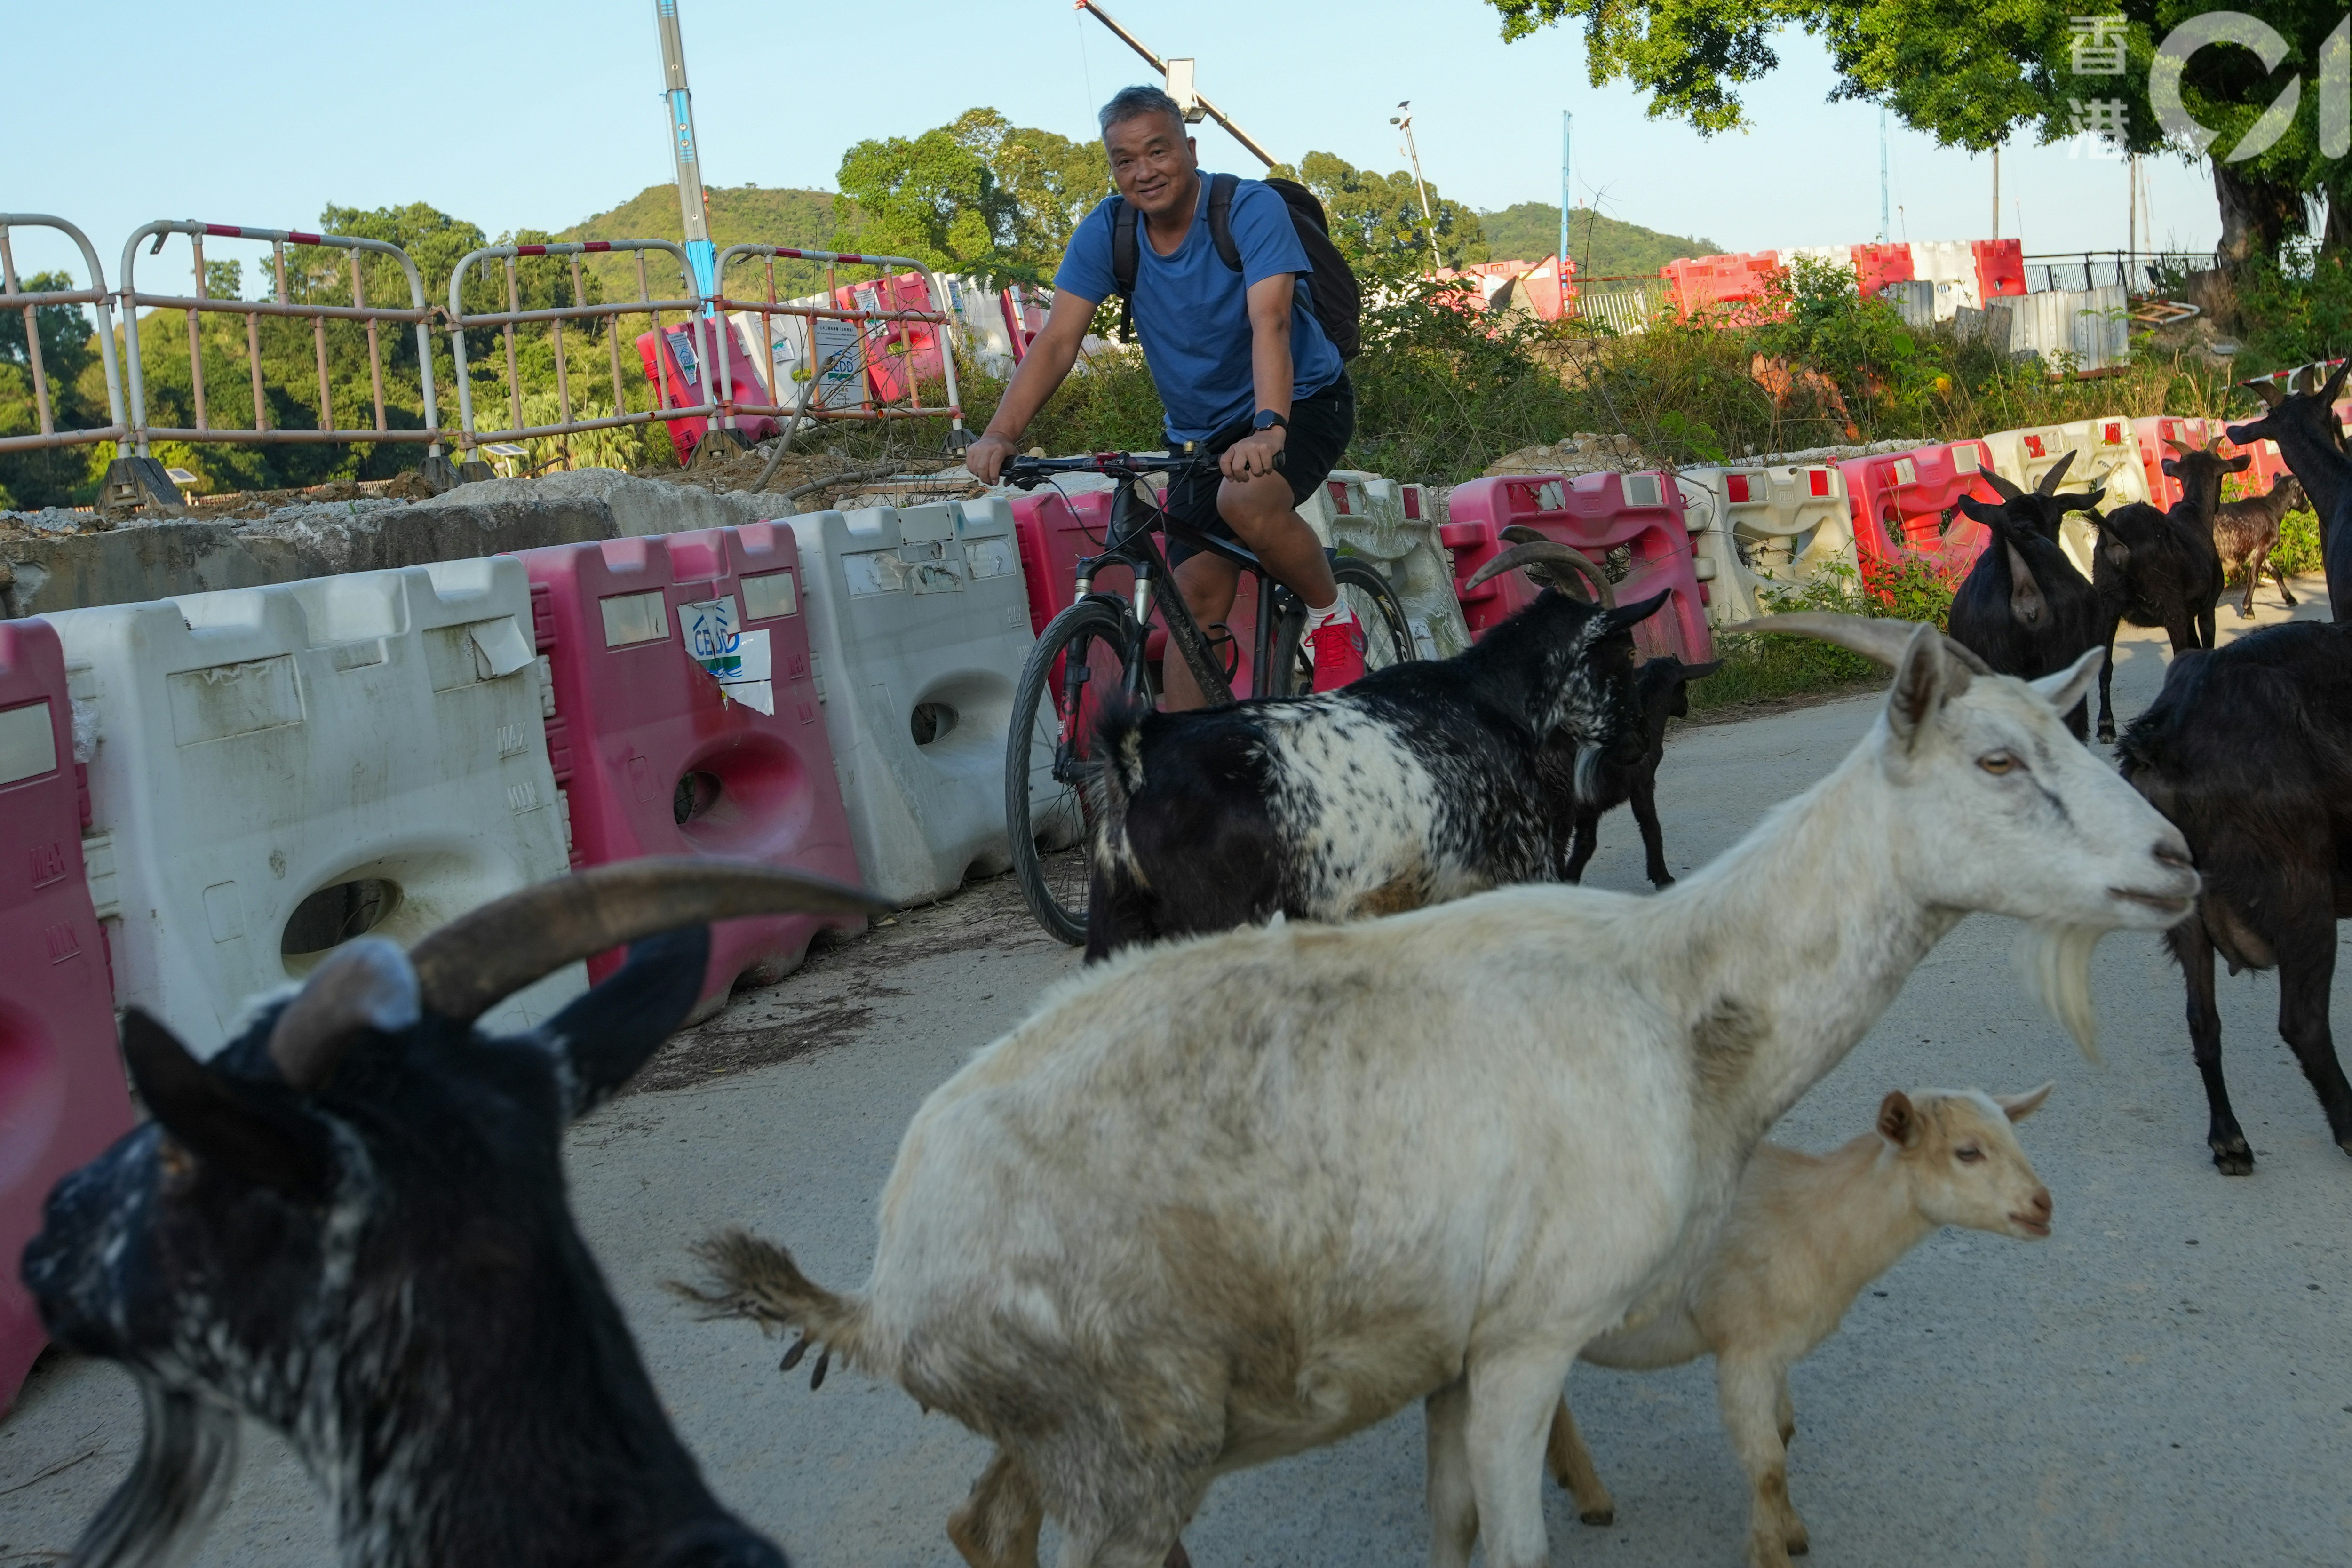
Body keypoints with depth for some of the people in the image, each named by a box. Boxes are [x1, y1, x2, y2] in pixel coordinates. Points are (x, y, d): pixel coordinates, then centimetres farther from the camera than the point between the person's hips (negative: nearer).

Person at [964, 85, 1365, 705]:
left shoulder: (1251, 209, -20)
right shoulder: (1105, 232, -8)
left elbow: (1269, 323, -34)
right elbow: (1057, 341, -14)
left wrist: (1268, 428, -50)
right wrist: (1000, 434, -29)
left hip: (1301, 403, -4)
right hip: (1201, 430, 5)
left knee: (1246, 499, -34)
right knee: (1195, 601, -4)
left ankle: (1334, 621, -9)